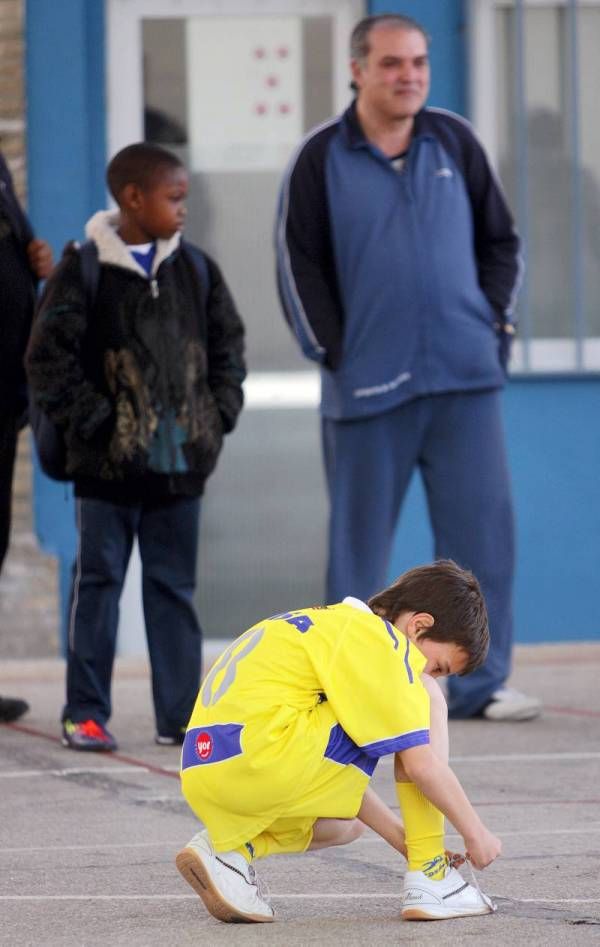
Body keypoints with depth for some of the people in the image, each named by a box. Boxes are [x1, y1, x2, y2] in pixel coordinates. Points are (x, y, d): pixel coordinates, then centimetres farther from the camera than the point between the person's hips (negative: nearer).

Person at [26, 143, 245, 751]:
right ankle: (85, 713, 7)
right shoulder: (84, 272, -7)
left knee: (174, 586, 8)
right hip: (107, 464, -4)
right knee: (98, 581, 2)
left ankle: (180, 713, 12)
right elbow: (49, 357, -8)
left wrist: (219, 414, 4)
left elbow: (228, 343, 15)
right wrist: (89, 421, -12)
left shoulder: (195, 269, 7)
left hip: (181, 461, 4)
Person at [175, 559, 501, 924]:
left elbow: (340, 771, 31)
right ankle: (430, 877, 1)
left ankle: (228, 849, 9)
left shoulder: (331, 625, 27)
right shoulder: (375, 639, -3)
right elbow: (421, 763, -7)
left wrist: (402, 838, 28)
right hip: (262, 756, -10)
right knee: (427, 700, 2)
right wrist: (476, 832, 5)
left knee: (346, 826, 33)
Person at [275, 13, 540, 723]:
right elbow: (298, 264, 1)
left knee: (481, 527, -1)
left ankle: (479, 682, 5)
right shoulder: (322, 158, 0)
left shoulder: (455, 142, 9)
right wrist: (335, 354, -4)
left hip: (465, 374, 2)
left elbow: (500, 240, 16)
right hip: (369, 385, -2)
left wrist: (493, 324, 5)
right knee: (360, 537, 5)